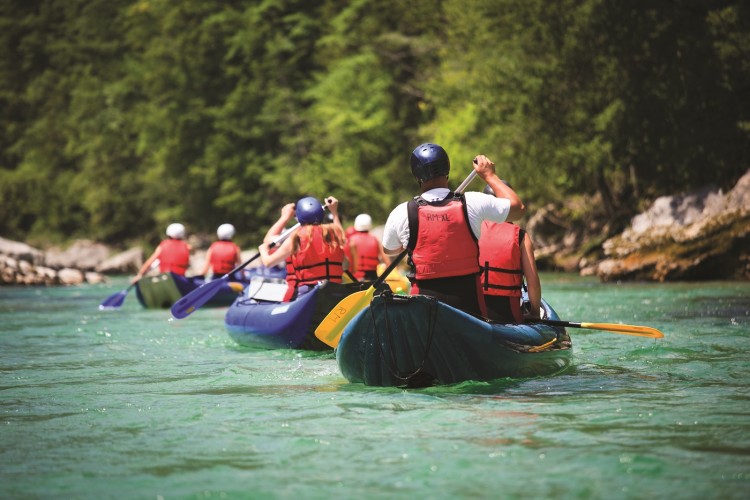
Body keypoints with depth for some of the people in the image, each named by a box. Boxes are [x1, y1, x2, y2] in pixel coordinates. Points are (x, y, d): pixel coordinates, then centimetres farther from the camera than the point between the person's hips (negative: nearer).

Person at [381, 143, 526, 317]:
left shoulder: (401, 214, -4)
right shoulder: (473, 203, -5)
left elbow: (389, 250, 17)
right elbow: (518, 208, 11)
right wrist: (489, 175, 22)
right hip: (469, 301, 1)